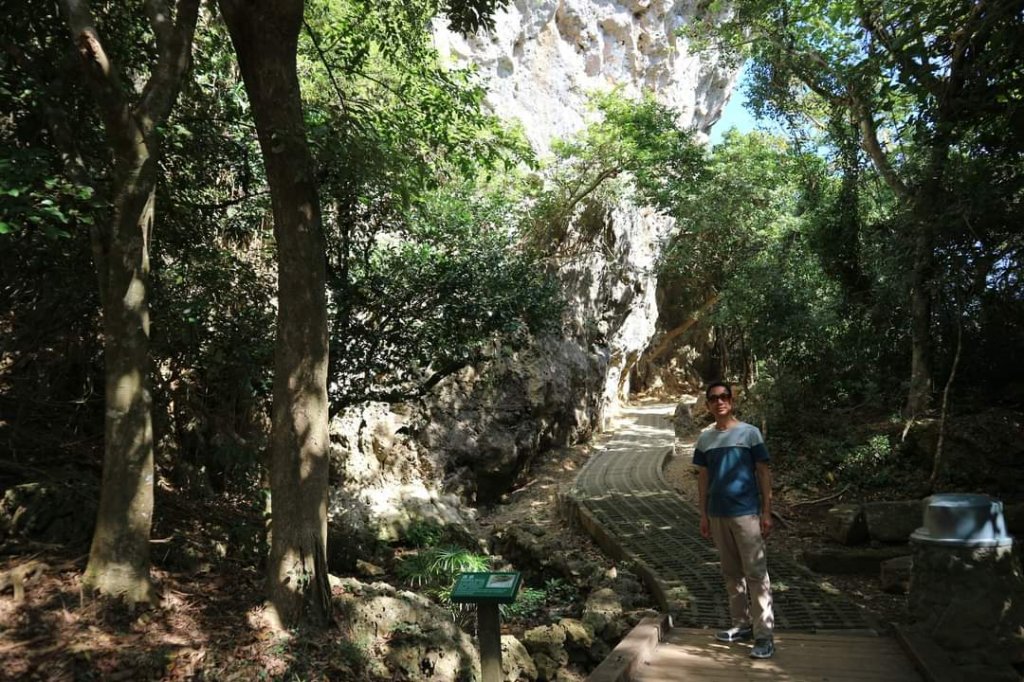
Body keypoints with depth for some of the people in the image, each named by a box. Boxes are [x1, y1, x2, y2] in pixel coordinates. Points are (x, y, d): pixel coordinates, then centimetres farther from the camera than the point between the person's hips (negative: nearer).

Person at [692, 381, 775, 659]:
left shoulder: (750, 433, -3)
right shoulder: (704, 439, 8)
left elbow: (764, 473, -2)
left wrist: (767, 512, -6)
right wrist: (703, 515, 10)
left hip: (746, 513, -4)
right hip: (718, 515, 5)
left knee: (756, 573, -4)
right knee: (731, 573, 12)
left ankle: (764, 634, -1)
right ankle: (741, 624, 24)